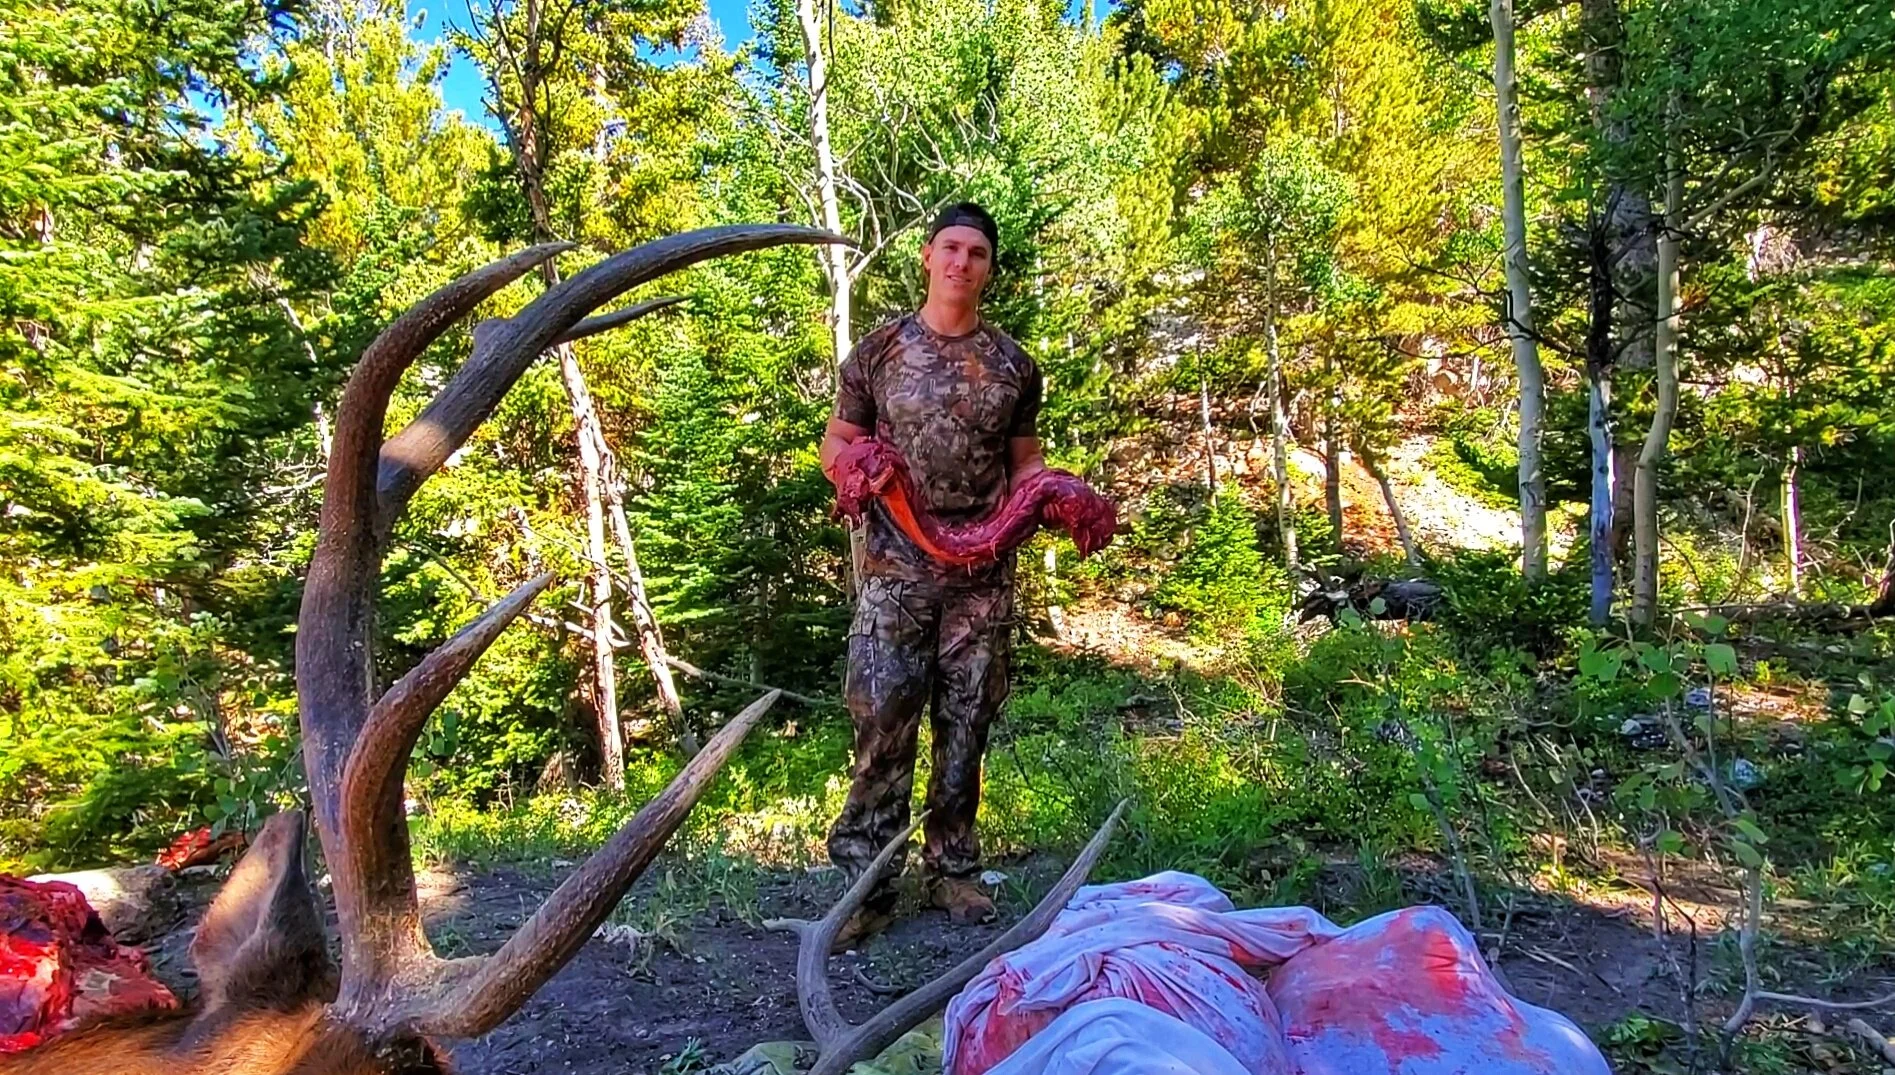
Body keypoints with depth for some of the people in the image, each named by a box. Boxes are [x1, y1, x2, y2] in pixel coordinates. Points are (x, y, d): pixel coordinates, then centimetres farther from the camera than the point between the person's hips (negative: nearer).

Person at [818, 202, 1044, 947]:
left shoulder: (1013, 365, 8)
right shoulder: (879, 350, 4)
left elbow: (1025, 462, 14)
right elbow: (836, 444, 10)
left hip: (984, 575, 2)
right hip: (896, 570, -2)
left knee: (966, 728, 9)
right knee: (881, 725, -5)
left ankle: (952, 870, 24)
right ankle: (866, 884, 8)